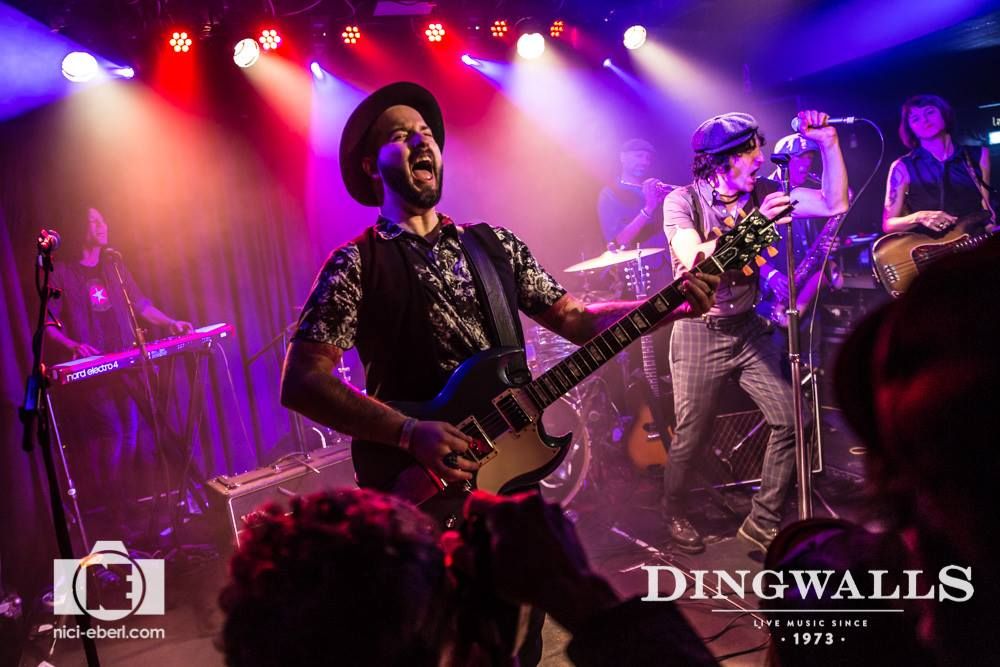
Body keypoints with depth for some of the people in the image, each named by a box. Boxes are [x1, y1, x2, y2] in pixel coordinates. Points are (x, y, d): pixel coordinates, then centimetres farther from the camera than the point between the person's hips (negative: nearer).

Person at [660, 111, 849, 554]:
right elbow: (694, 259, -29)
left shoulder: (761, 194, 0)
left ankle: (763, 523, 14)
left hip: (748, 329, 5)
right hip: (700, 333, -5)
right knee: (692, 437, 4)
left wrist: (828, 143, -12)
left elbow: (835, 204, -4)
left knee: (790, 420, -3)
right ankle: (674, 515, 31)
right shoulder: (682, 201, -13)